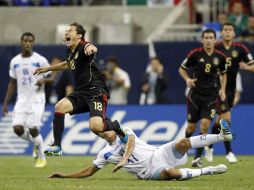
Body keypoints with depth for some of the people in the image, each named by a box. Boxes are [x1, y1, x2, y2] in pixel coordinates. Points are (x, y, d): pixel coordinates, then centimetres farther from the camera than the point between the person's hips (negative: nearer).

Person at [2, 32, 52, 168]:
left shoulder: (40, 60, -5)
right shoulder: (15, 61, 7)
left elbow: (52, 78, 0)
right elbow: (12, 84, 14)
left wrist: (44, 80, -24)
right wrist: (5, 104, 11)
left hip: (37, 100, -4)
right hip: (21, 100, 4)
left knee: (33, 129, -13)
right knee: (18, 128, -11)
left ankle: (41, 157, 10)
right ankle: (35, 142, 20)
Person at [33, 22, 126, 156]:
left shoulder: (83, 46, -12)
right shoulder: (70, 52, 14)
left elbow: (93, 49, -38)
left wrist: (90, 48, -62)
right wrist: (48, 68, 42)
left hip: (96, 92, -8)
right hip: (80, 93, 8)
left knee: (95, 126, -27)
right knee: (60, 106, -18)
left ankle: (115, 126, 9)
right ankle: (56, 147, -12)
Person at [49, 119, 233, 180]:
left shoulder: (126, 132, 8)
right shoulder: (105, 154, 13)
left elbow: (131, 142, -14)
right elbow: (88, 172, 15)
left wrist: (124, 160, -30)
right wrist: (65, 176, 8)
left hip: (159, 155, 1)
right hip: (150, 173, -1)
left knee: (183, 143, -27)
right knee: (170, 173, -36)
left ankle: (222, 136, -26)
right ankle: (209, 170, -28)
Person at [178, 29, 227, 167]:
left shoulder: (220, 57, 1)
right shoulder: (195, 54, -6)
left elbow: (223, 73, 18)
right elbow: (182, 68, 6)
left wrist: (222, 89, 4)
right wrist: (187, 79, -13)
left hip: (211, 95, 1)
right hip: (195, 94, -1)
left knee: (205, 124, -14)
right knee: (191, 126, 5)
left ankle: (197, 158, -8)